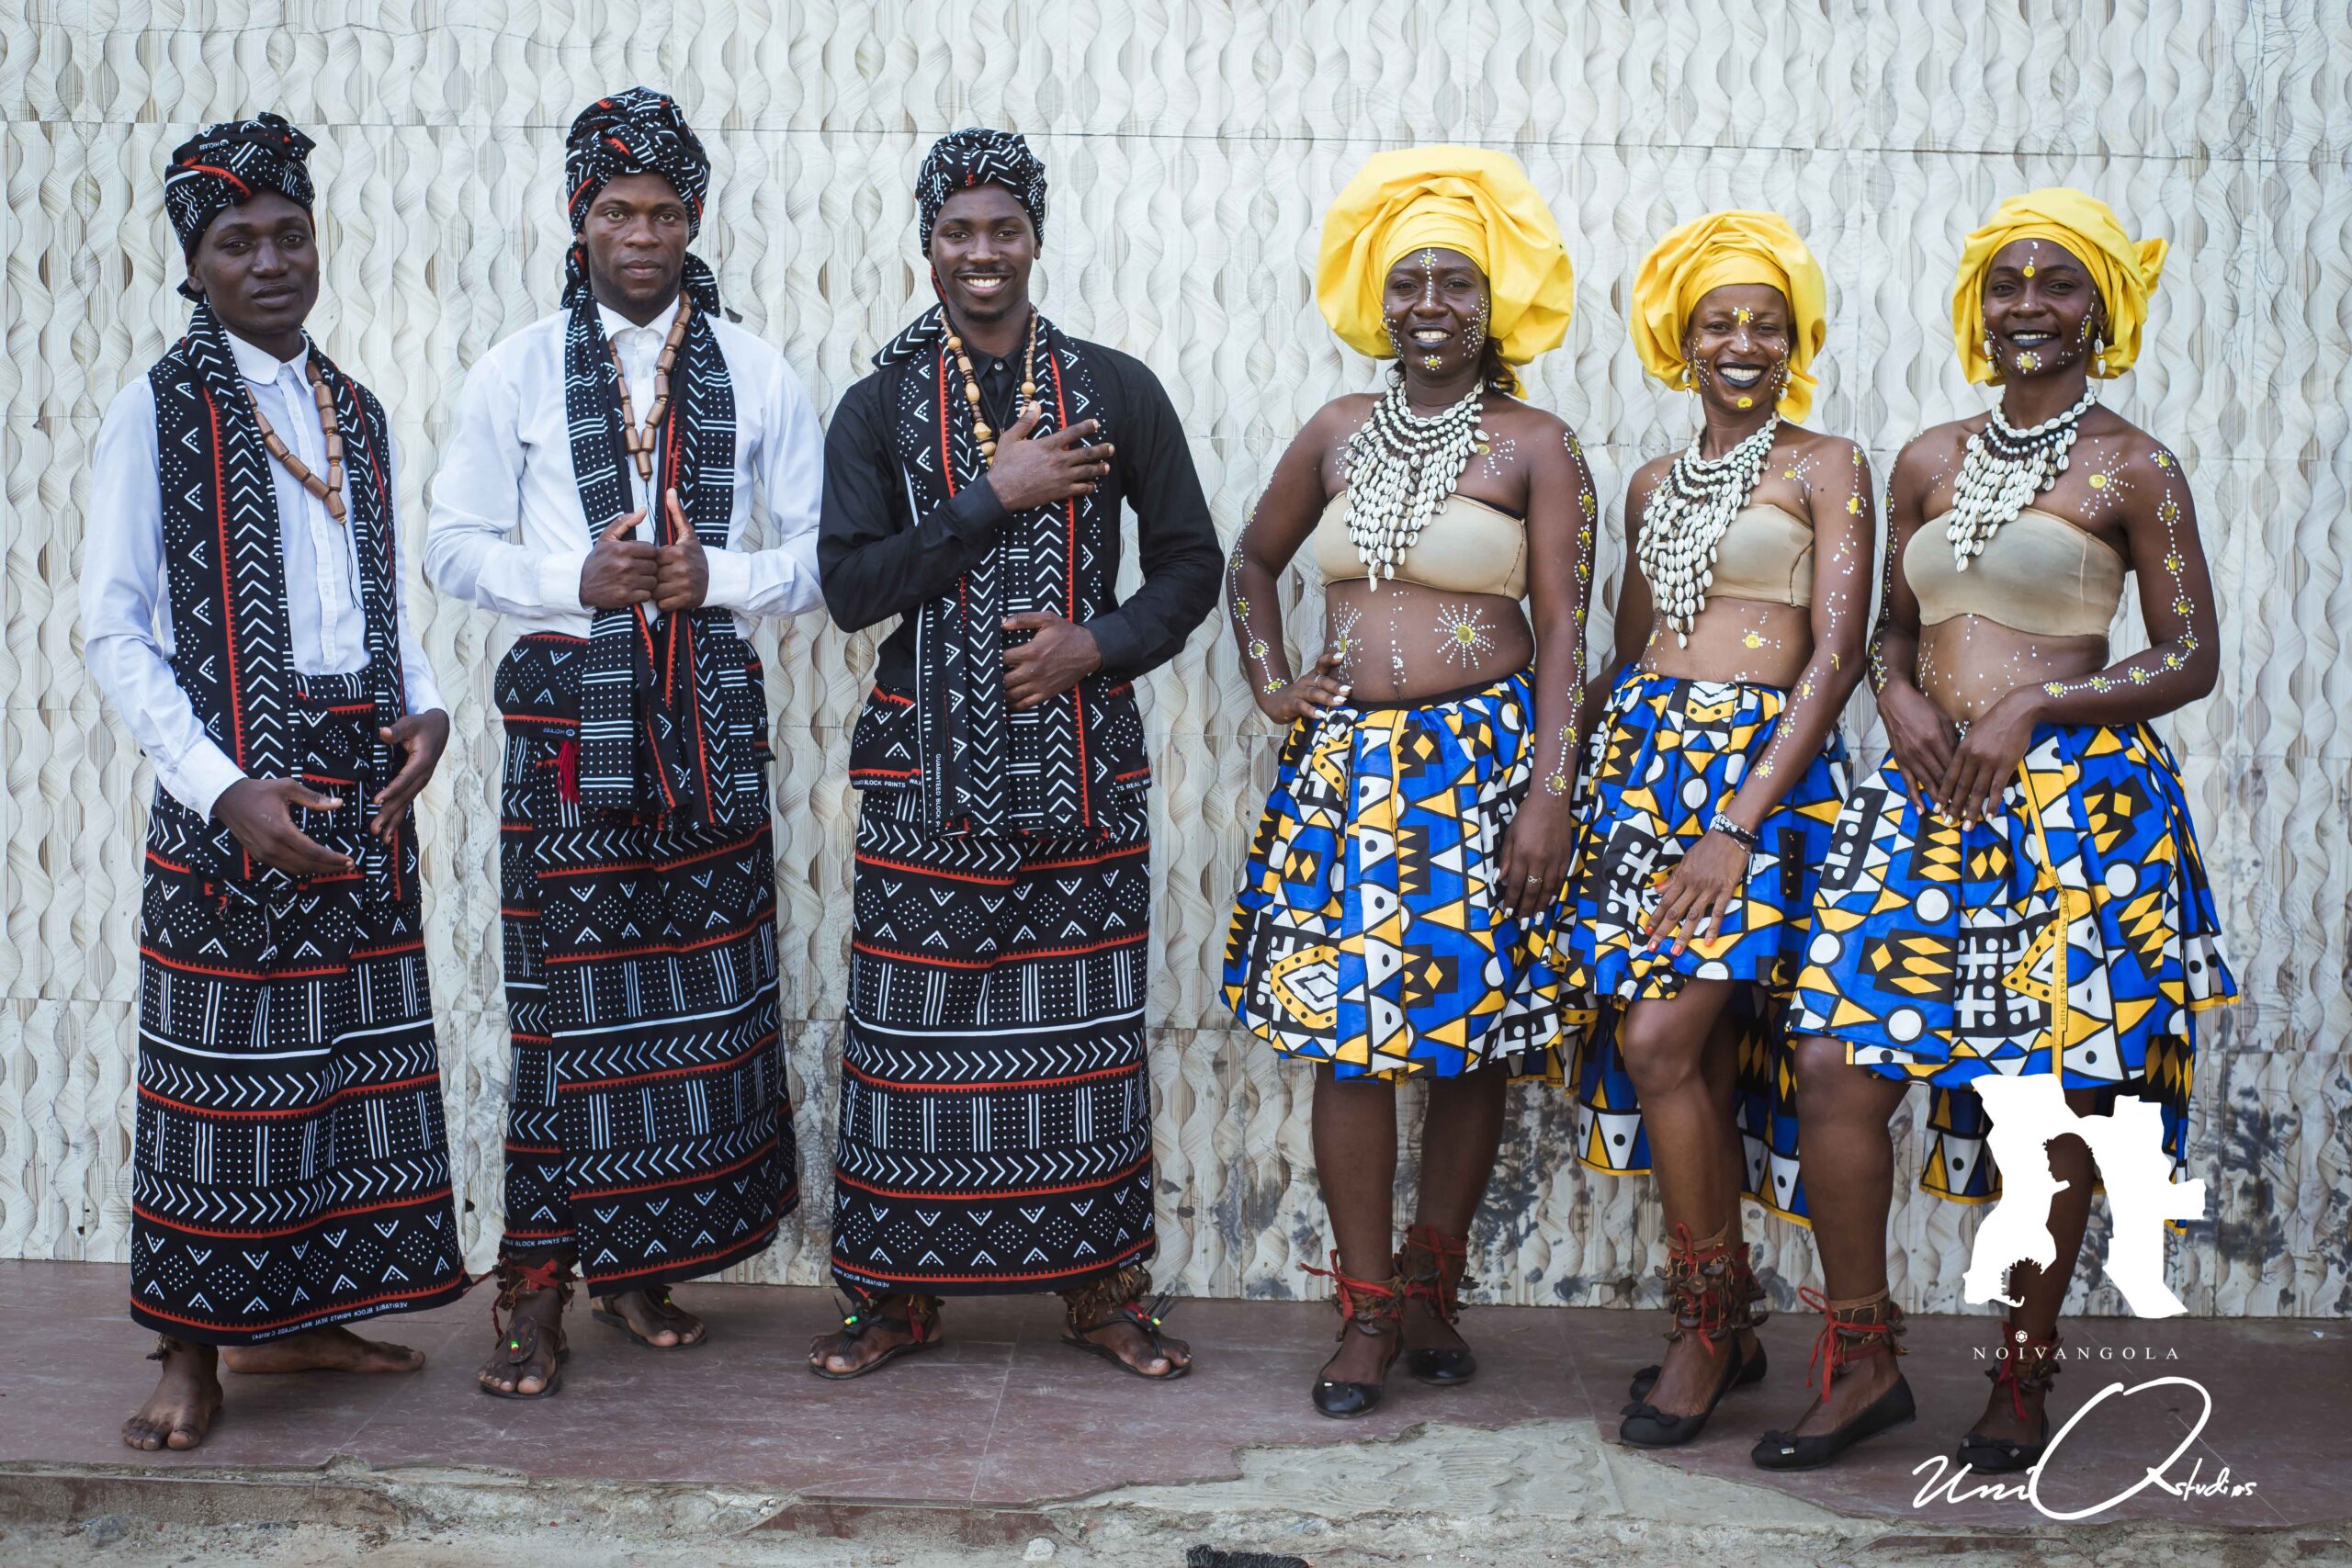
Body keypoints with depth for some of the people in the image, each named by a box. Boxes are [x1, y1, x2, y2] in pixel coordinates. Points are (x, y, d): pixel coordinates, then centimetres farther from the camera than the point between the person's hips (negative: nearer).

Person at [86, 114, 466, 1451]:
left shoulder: (361, 416, 14)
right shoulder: (159, 411, -2)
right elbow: (113, 629, -7)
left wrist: (427, 711, -2)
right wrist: (223, 788, -17)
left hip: (364, 786, 5)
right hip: (233, 791, -5)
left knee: (349, 1051, 8)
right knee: (222, 1057, -1)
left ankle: (298, 1316, 23)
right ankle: (195, 1353, 11)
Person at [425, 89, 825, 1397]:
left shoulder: (758, 375, 8)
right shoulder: (518, 372, 6)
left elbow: (818, 551, 9)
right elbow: (456, 544, 6)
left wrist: (719, 577, -10)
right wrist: (576, 580, -10)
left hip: (712, 710, 2)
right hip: (570, 703, -2)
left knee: (698, 983, 4)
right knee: (568, 984, -5)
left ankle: (641, 1266, 18)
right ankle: (541, 1287, 4)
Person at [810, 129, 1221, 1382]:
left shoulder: (1116, 391, 7)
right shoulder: (880, 407, 5)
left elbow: (1188, 561, 9)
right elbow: (850, 586, -5)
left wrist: (1100, 640, -9)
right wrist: (996, 496, -12)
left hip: (1083, 752, 1)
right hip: (927, 760, 0)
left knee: (1086, 1016, 4)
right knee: (918, 1017, 1)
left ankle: (1099, 1284, 17)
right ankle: (896, 1292, 14)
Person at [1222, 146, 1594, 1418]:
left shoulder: (1534, 447, -1)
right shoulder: (1338, 434, 10)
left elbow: (1563, 632, -5)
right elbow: (1251, 565, 24)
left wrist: (1548, 791, -13)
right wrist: (1270, 683, 9)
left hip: (1482, 757, -3)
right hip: (1345, 759, 3)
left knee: (1472, 1034, 3)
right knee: (1344, 1033, -2)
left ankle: (1434, 1288, 18)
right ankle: (1367, 1311, 6)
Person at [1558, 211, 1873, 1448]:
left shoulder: (1825, 465, 1)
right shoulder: (1653, 486, 18)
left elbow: (1836, 654, -8)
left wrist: (1741, 826, -16)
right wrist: (1586, 774, 8)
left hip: (1765, 762, -5)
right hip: (1644, 756, 5)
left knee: (1661, 1041, -17)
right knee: (1691, 1061, 3)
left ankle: (1704, 1327, -1)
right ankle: (1731, 1326, 16)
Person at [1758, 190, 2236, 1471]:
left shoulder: (2133, 469, 0)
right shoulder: (1929, 461, 14)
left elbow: (2191, 658, -1)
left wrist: (2033, 709, -12)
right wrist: (1900, 699, 0)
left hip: (2076, 800, -4)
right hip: (1931, 796, 5)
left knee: (2049, 1100, 0)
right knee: (1835, 1065, -6)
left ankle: (2023, 1375, 17)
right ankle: (1863, 1360, 7)